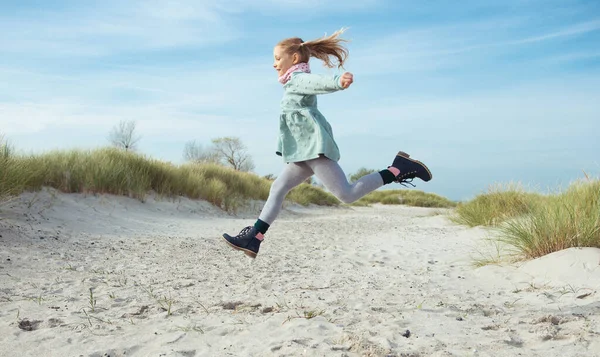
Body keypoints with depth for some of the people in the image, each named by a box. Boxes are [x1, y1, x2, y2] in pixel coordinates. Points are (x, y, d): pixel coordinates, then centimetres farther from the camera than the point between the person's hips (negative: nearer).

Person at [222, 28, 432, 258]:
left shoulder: (298, 79, -5)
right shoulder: (296, 83, 24)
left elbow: (319, 82, -27)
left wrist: (339, 81, -50)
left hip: (315, 147, -10)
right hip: (306, 150, 10)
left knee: (347, 195, -16)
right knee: (277, 189, 7)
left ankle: (397, 170, -10)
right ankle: (252, 239, 7)